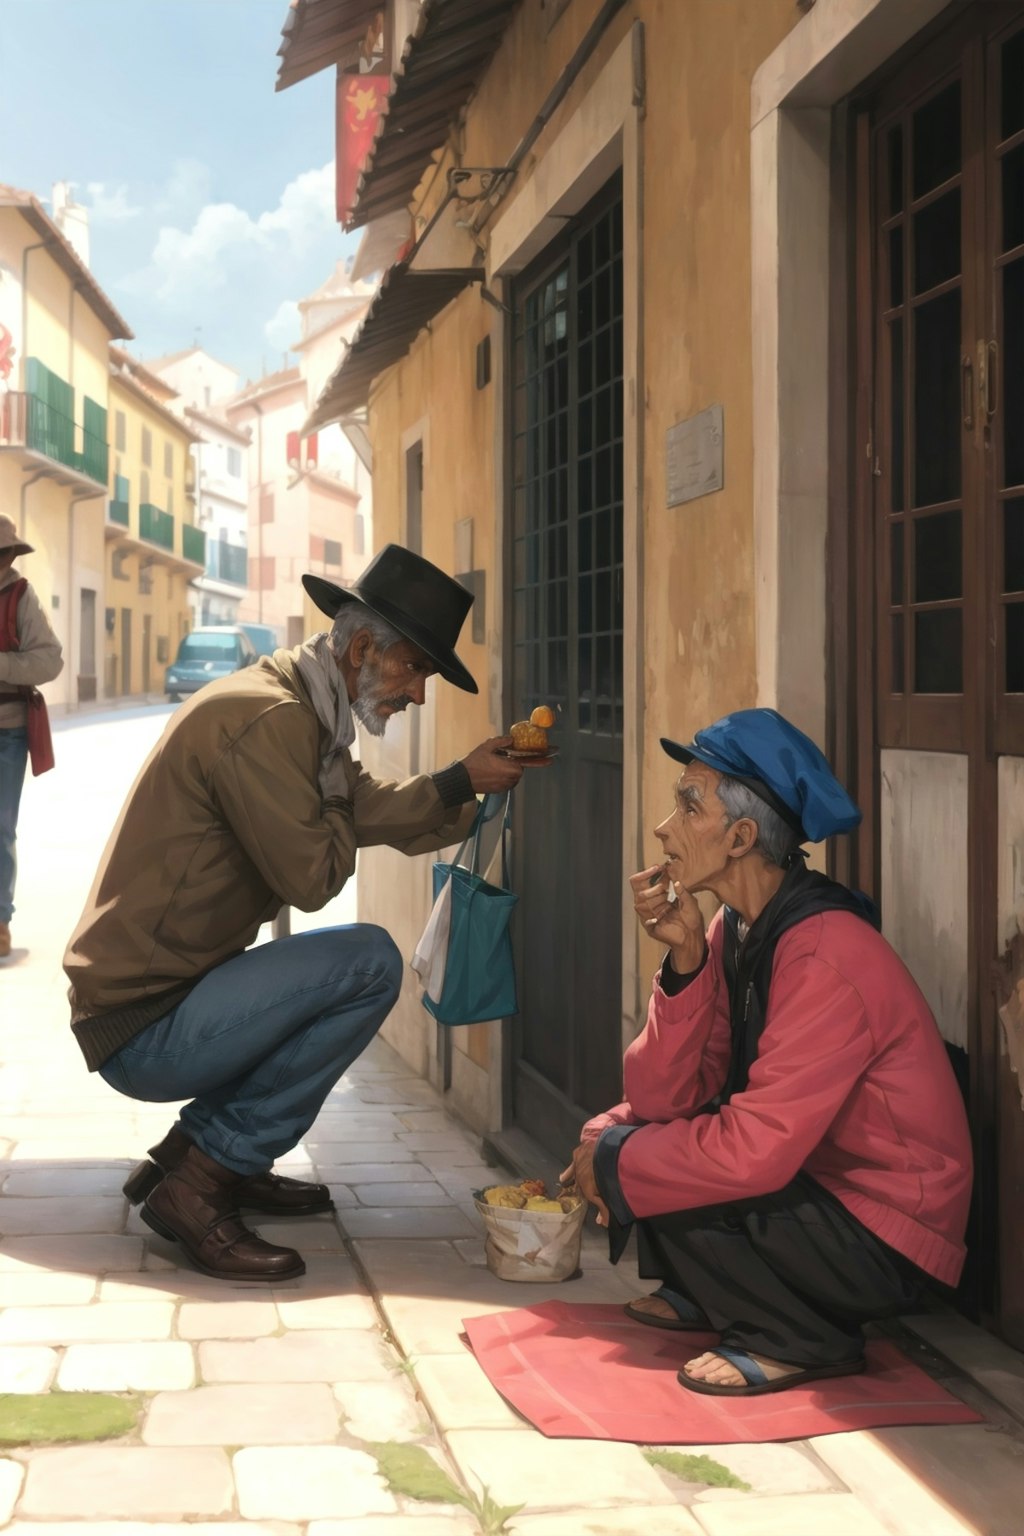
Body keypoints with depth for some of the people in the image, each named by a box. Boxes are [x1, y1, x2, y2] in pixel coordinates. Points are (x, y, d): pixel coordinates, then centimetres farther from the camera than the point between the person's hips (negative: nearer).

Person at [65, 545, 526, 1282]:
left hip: (175, 994, 11)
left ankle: (193, 1153, 14)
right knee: (369, 962, -19)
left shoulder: (302, 715, 14)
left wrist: (468, 780, 4)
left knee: (355, 965, 21)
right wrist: (331, 787, -2)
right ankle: (198, 1186, -11)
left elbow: (378, 812, 14)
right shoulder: (265, 718, -20)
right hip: (142, 1031, -11)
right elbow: (313, 877, -19)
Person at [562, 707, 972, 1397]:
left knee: (622, 1154, -21)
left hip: (885, 1244, -8)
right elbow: (662, 1097, -5)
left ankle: (804, 1342, -6)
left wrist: (616, 1160, -15)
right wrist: (684, 958, -17)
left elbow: (753, 1152, -30)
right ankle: (705, 1293, 16)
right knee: (614, 1133, 0)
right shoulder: (734, 929, 1)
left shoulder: (827, 958, -26)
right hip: (808, 1178, 8)